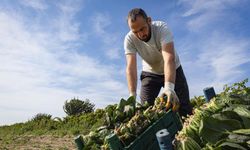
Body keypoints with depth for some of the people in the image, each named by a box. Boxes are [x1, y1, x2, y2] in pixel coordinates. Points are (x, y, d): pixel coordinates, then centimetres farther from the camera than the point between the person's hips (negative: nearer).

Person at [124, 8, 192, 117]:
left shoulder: (161, 28, -29)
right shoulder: (129, 39, -22)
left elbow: (169, 58, -42)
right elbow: (131, 67, -29)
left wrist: (169, 87, -56)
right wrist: (132, 95, -41)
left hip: (173, 69, -1)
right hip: (150, 73, 2)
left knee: (184, 108, -6)